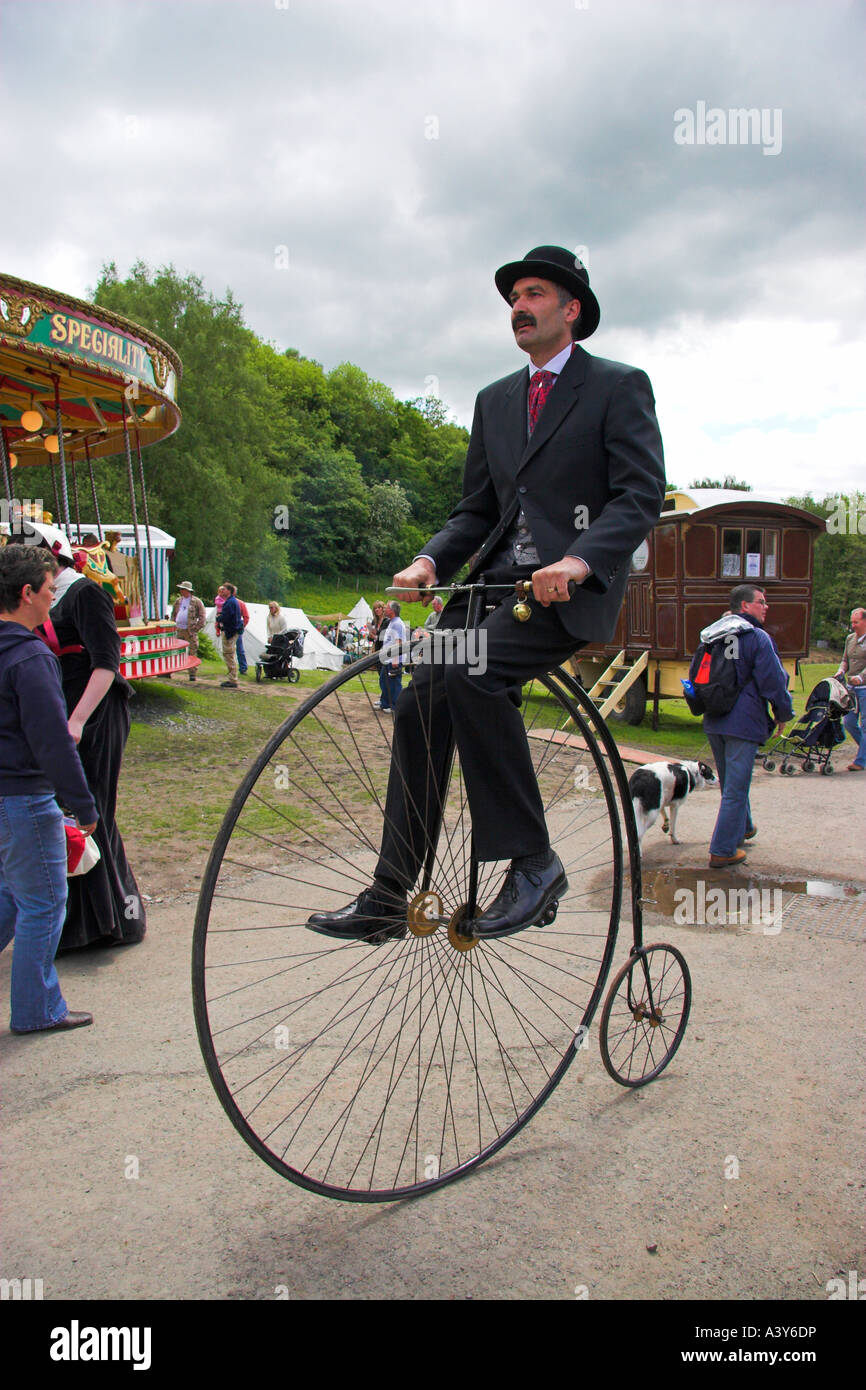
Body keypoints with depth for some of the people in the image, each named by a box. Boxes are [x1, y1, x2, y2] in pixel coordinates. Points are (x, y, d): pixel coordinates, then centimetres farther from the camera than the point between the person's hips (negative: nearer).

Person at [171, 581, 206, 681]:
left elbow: (202, 617, -2)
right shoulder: (178, 601, 15)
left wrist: (196, 628, -9)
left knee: (192, 652, -2)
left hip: (190, 631, -4)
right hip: (178, 630, 4)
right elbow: (173, 615, 23)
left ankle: (192, 674, 2)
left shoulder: (196, 602, -1)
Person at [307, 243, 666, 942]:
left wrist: (578, 560, -26)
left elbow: (641, 496, -8)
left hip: (573, 586, -6)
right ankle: (391, 897, 1)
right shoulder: (495, 400, 22)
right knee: (420, 704, -10)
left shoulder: (620, 386, 3)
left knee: (470, 672, -31)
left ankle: (533, 864, -18)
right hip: (496, 580, 6)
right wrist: (431, 561, -1)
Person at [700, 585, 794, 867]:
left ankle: (743, 828, 44)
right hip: (743, 722, -8)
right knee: (736, 788, -2)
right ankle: (722, 851, 0)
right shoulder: (757, 638, -13)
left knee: (730, 782, 24)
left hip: (713, 723, 8)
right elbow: (773, 682, -12)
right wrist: (783, 714, 2)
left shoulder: (711, 637, 10)